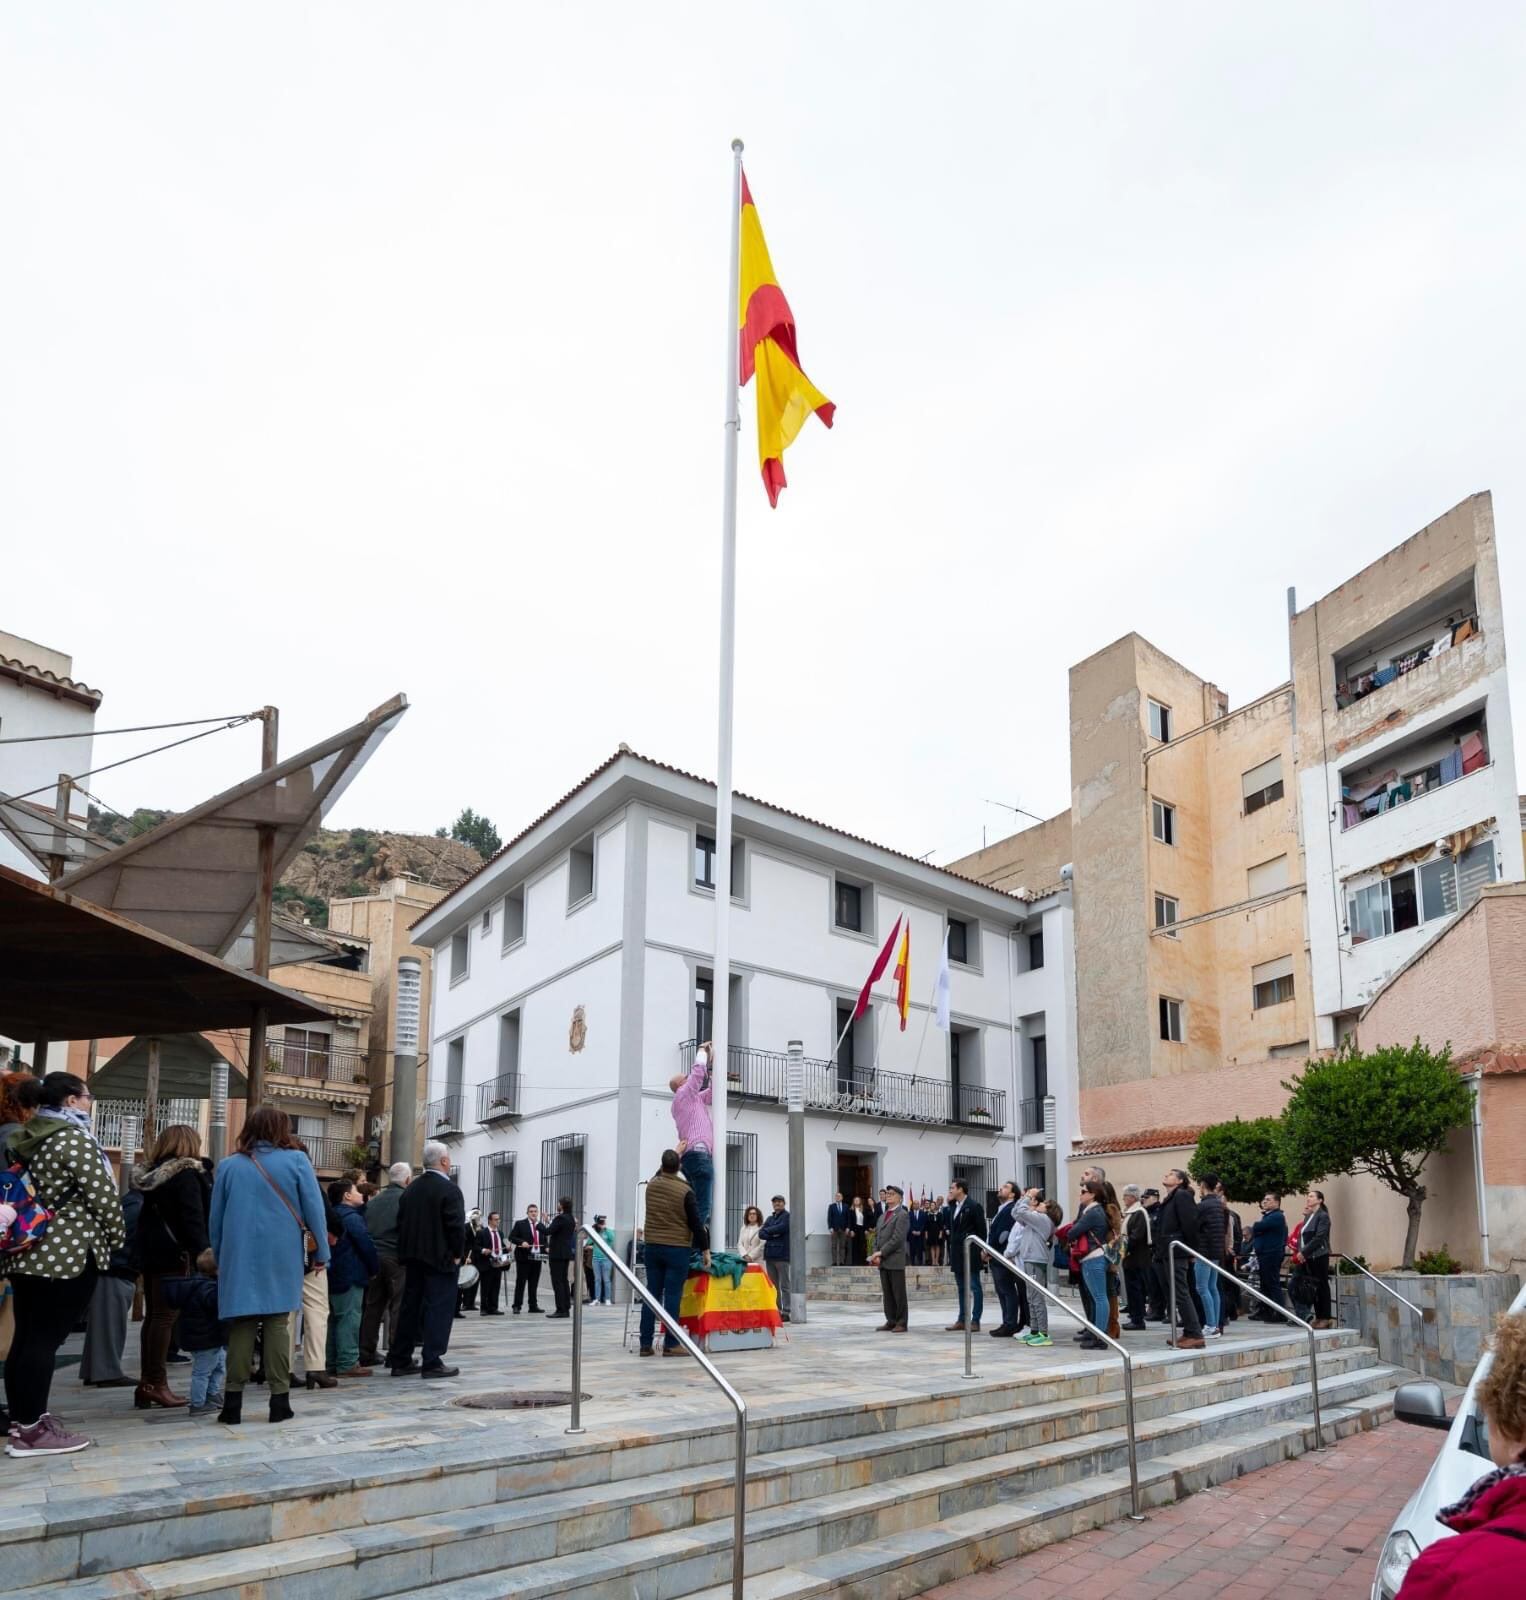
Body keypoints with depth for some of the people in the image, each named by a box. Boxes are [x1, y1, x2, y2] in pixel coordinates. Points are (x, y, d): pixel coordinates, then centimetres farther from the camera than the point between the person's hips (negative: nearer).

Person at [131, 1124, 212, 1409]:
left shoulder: (151, 1173, 14)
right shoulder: (186, 1173, -10)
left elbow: (149, 1214, 15)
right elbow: (194, 1217, -16)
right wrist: (203, 1251, -17)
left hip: (150, 1252, 8)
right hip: (174, 1253, -8)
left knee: (153, 1316, 11)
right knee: (165, 1317, -6)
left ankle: (146, 1383, 13)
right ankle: (157, 1384, -5)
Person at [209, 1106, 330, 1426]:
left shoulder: (229, 1166, 5)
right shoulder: (295, 1160, -1)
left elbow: (215, 1219, 9)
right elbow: (314, 1209, -4)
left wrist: (219, 1259, 17)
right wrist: (322, 1253, 2)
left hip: (240, 1259, 1)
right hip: (281, 1259, -1)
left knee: (241, 1326, 6)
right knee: (277, 1324, 5)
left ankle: (233, 1401, 3)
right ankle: (280, 1399, 4)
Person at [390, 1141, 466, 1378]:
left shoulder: (411, 1188, 10)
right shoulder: (449, 1190, -13)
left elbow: (401, 1221, 10)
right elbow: (457, 1226, -18)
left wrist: (407, 1252, 14)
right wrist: (458, 1254, -6)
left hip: (413, 1258, 7)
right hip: (440, 1259, -7)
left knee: (410, 1306, 13)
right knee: (438, 1309, -2)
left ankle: (400, 1360, 16)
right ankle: (432, 1363, -3)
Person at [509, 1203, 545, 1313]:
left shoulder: (541, 1226, 14)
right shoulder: (520, 1224, 1)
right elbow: (511, 1237, -3)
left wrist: (546, 1248, 0)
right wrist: (521, 1242, -19)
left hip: (537, 1257, 4)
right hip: (524, 1257, -4)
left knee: (534, 1283, 8)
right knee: (520, 1282, -1)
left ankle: (533, 1306, 13)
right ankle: (517, 1306, 3)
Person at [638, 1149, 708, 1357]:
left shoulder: (651, 1185, 4)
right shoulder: (685, 1191, -11)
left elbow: (662, 1174, 29)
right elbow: (696, 1223, -9)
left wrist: (676, 1153, 40)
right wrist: (705, 1249, 0)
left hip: (652, 1247, 5)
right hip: (677, 1249, -5)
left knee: (652, 1294, 8)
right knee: (673, 1296, -2)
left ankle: (646, 1343, 9)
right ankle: (670, 1344, -1)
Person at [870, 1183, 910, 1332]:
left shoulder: (902, 1215, -6)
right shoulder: (882, 1216, 20)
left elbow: (897, 1238, -15)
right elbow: (877, 1236, 16)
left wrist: (881, 1252, -15)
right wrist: (876, 1255, 1)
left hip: (895, 1260, -7)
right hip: (882, 1261, 7)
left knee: (899, 1293, -2)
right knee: (887, 1293, 8)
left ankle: (901, 1323, 3)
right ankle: (891, 1321, 14)